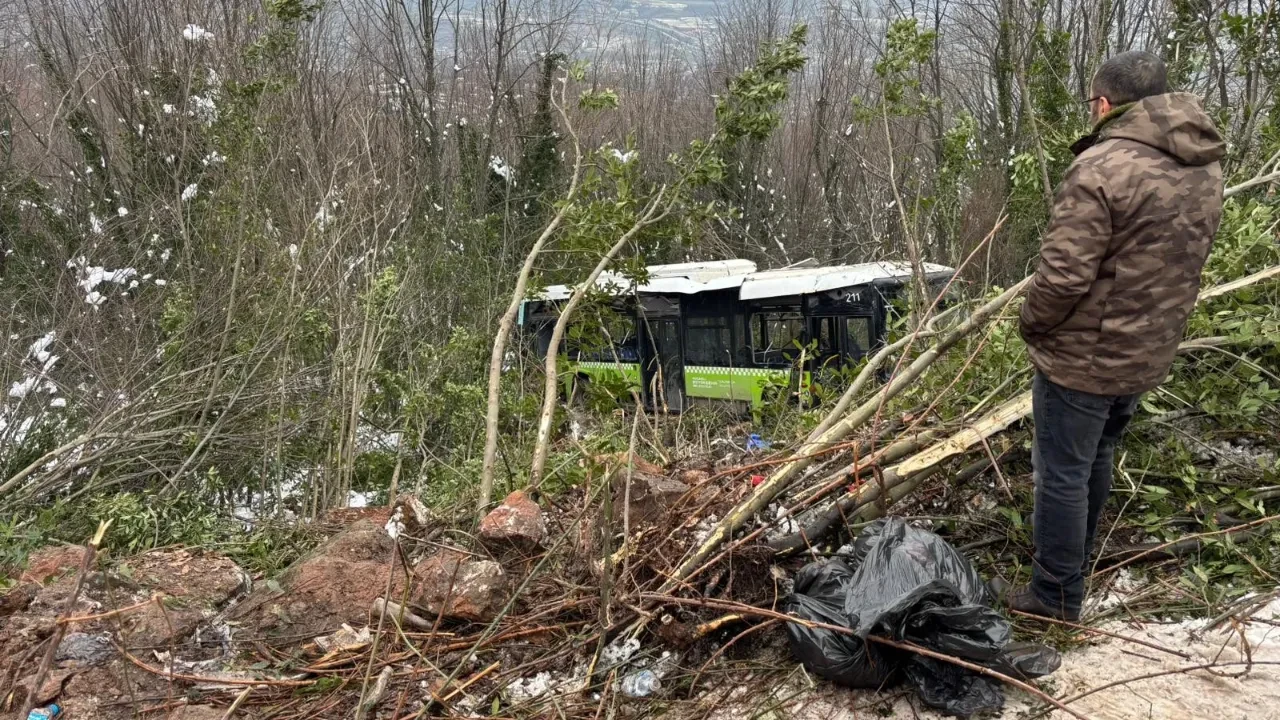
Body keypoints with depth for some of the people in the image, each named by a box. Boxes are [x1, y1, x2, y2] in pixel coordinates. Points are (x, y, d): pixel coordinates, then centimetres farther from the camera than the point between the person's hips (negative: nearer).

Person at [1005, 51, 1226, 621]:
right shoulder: (1205, 170, 5)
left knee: (1063, 472, 6)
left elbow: (1063, 275, -25)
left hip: (1082, 356, -8)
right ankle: (1074, 560, 43)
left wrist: (1031, 324, -7)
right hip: (1148, 354, 8)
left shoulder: (1102, 167, -23)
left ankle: (1056, 595, 17)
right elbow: (1182, 266, 12)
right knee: (1096, 460, 25)